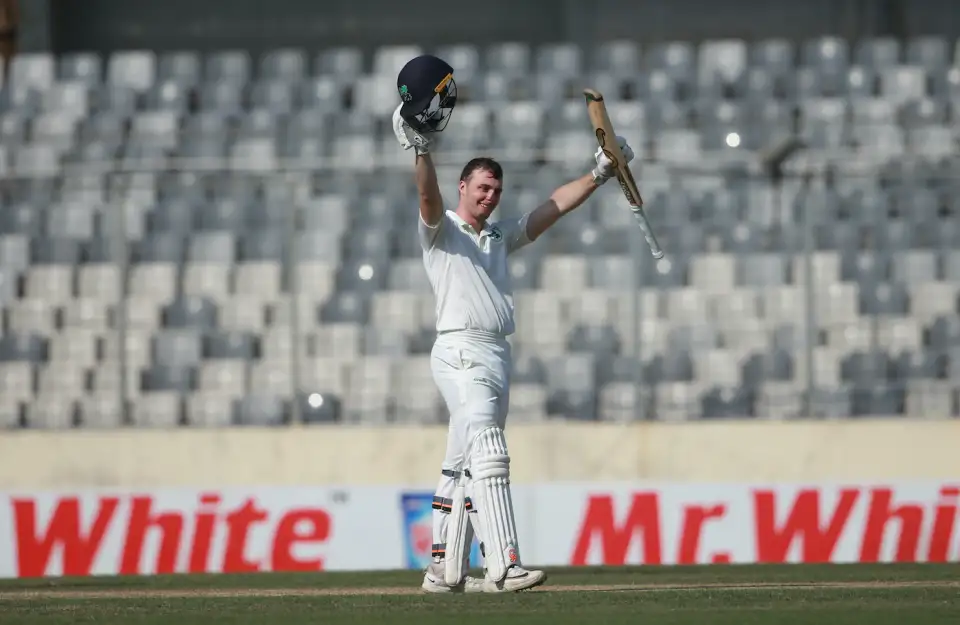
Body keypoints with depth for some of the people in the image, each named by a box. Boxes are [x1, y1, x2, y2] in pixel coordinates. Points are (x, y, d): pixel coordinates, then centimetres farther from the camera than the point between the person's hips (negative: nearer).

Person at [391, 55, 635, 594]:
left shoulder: (500, 237, 23)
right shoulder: (440, 230, 2)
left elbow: (553, 209, 21)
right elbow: (429, 196, -18)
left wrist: (600, 174, 16)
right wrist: (420, 149, -35)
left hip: (498, 357, 8)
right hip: (462, 352, -8)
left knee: (464, 466, 9)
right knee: (490, 455, -21)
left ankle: (445, 570, 12)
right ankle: (504, 567, -31)